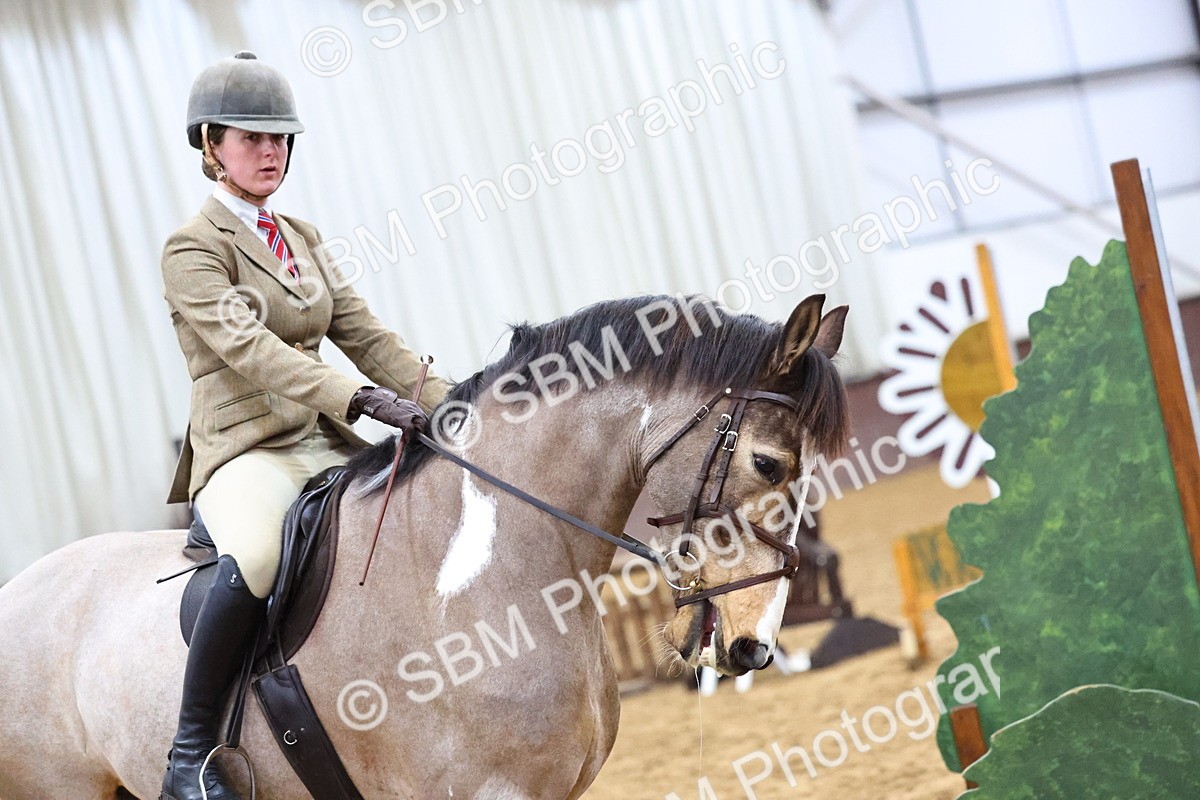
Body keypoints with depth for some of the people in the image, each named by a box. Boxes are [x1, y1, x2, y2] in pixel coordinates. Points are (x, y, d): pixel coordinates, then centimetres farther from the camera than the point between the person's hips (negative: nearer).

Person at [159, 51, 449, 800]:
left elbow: (366, 335, 11)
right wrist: (357, 398, -34)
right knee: (255, 560, -38)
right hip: (247, 452, -7)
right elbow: (246, 346, -21)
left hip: (327, 445, 8)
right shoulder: (192, 249, -6)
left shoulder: (302, 238, 16)